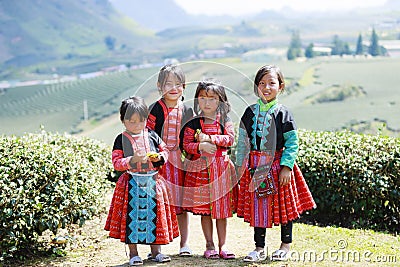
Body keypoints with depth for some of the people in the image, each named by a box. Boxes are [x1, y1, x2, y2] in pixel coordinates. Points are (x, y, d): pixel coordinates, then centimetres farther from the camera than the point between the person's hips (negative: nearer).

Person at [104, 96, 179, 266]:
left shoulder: (152, 136, 5)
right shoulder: (121, 140, -2)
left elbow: (165, 151, 14)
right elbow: (116, 162, -7)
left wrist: (159, 157, -8)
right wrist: (132, 160, -22)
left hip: (152, 182, 2)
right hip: (131, 183, -2)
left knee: (154, 214, 6)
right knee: (132, 215, 0)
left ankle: (156, 251, 19)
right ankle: (133, 253, 11)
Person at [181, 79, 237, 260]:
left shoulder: (225, 121, 5)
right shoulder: (193, 123, 2)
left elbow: (230, 139, -9)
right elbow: (186, 145, -2)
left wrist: (209, 138, -16)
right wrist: (200, 146, -19)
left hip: (221, 168, 1)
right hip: (200, 168, -1)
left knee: (222, 208, 5)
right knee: (204, 209, 4)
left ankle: (222, 245, 13)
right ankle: (209, 245, 13)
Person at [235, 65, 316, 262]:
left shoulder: (283, 113, -6)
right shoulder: (250, 112, 5)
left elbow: (292, 143, -8)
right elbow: (243, 142, 9)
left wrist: (286, 167, -15)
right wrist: (239, 167, 7)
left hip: (278, 165, -3)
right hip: (256, 167, 3)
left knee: (284, 205, 7)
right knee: (257, 206, 6)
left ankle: (285, 245, 23)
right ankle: (259, 249, 16)